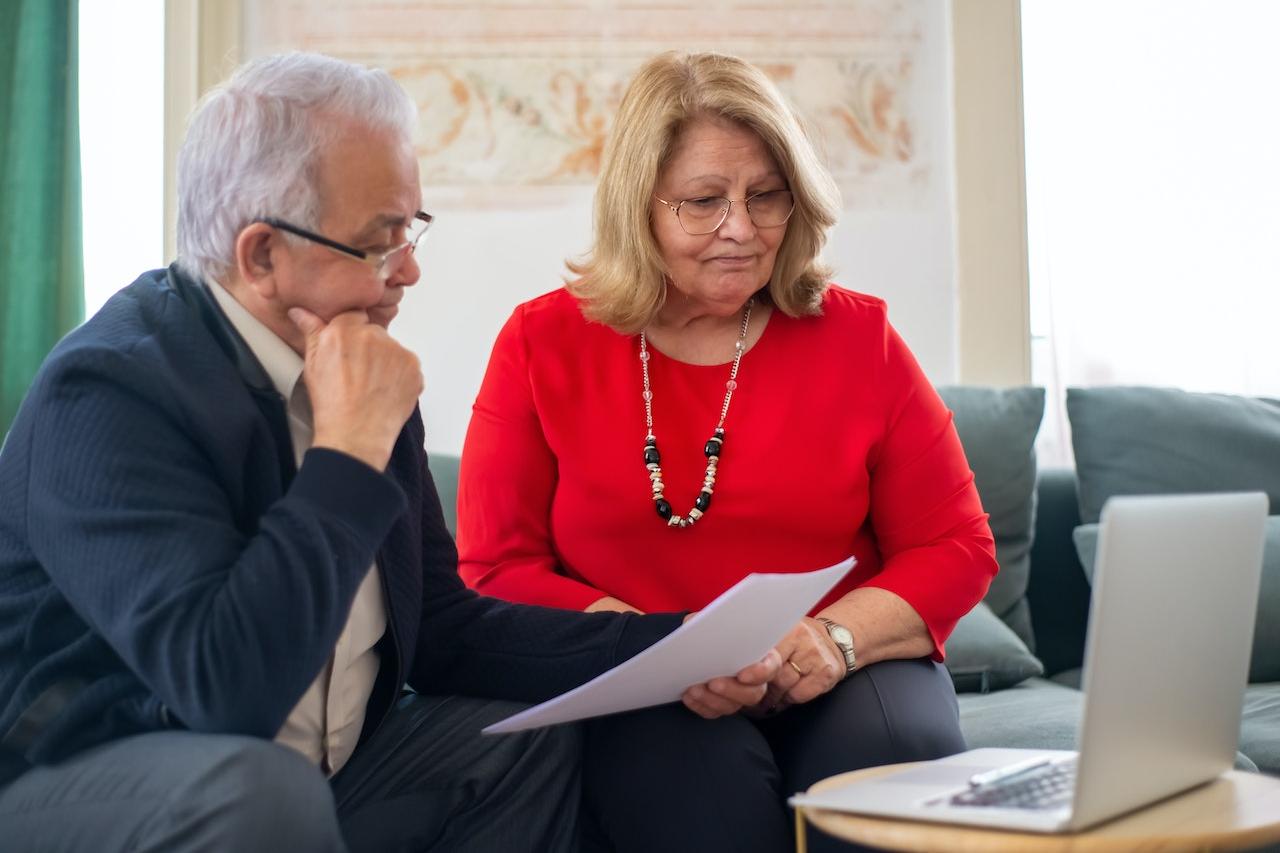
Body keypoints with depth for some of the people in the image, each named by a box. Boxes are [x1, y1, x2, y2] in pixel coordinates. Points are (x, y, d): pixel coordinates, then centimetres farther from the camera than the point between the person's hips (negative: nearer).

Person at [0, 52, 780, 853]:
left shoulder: (354, 372, -2)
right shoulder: (109, 389, -24)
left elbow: (443, 628, 5)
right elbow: (230, 682, -35)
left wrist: (673, 651, -6)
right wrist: (352, 444, -27)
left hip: (302, 784, 7)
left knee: (535, 740, 1)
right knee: (259, 785, -34)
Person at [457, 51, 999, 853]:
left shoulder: (859, 337, 6)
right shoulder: (543, 343, 3)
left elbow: (957, 548, 6)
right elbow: (496, 571, 0)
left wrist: (839, 636, -14)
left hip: (844, 679, 2)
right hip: (638, 697, -1)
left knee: (898, 751, -31)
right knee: (699, 772, -35)